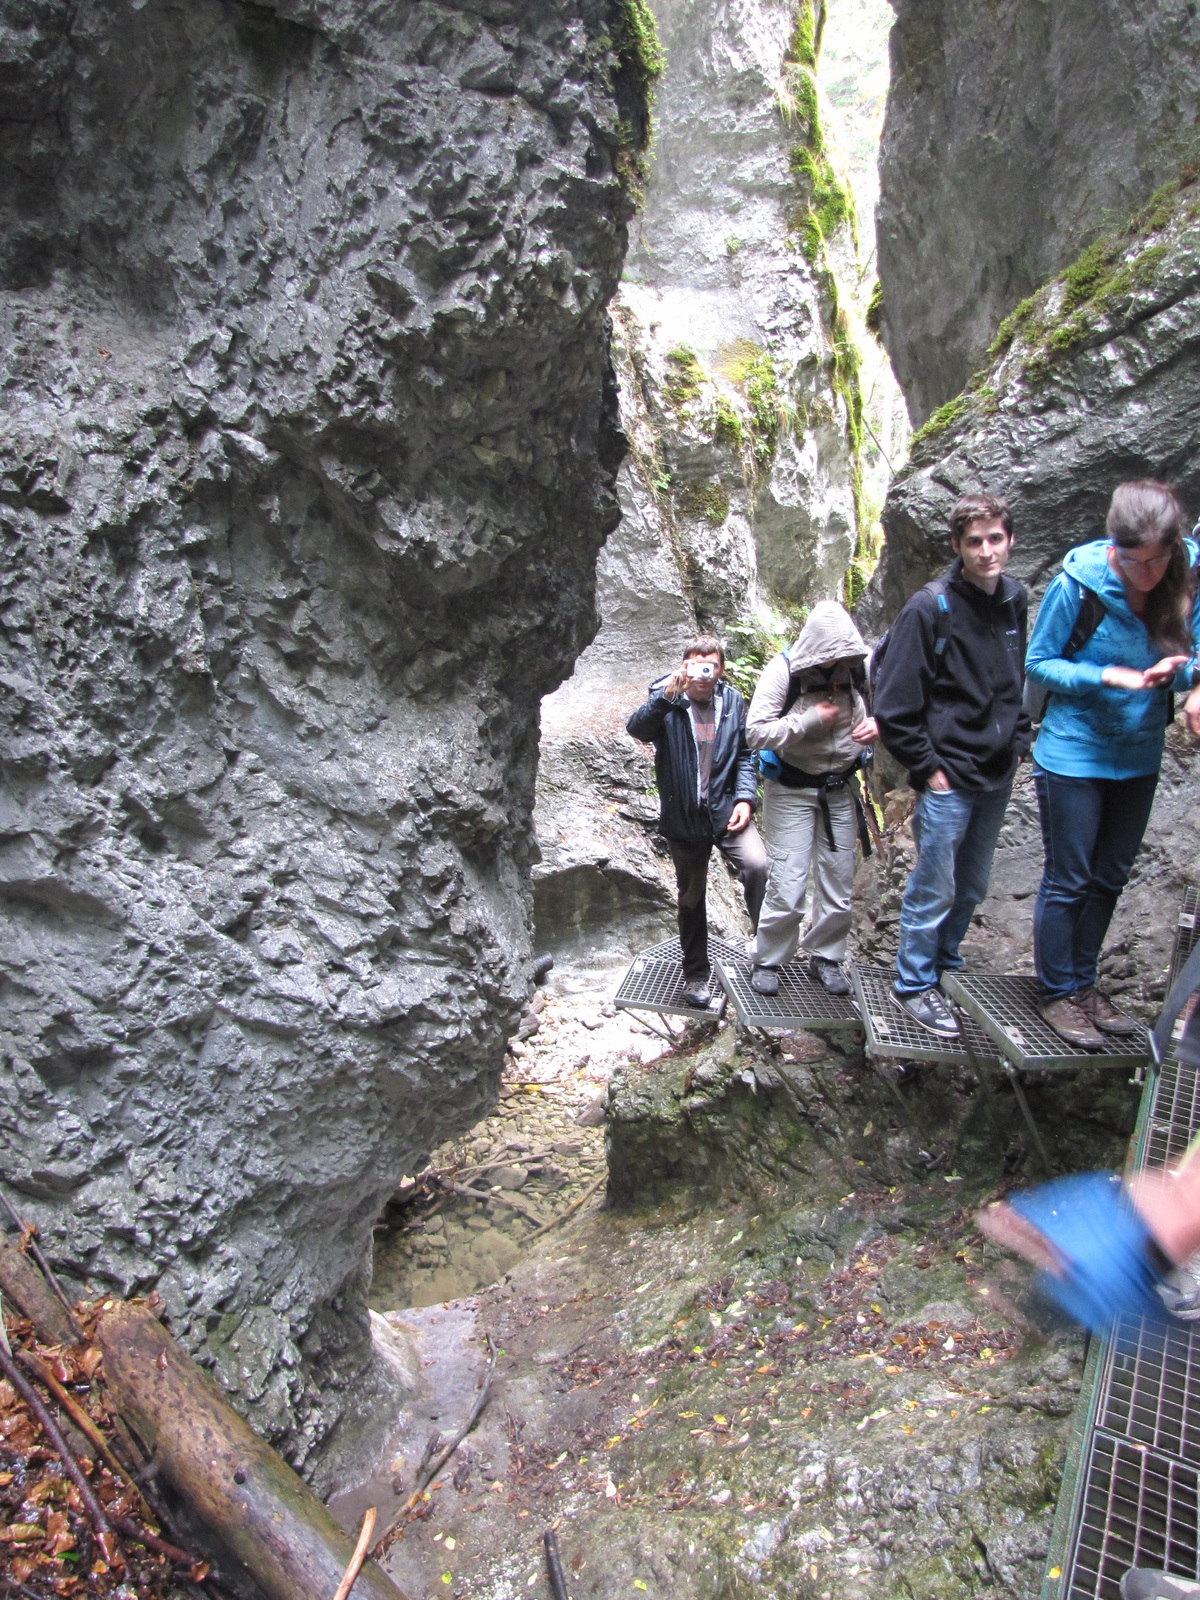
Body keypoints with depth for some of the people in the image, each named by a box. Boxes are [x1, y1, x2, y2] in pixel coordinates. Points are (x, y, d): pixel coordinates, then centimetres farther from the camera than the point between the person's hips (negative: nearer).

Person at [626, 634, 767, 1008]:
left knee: (757, 865, -25)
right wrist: (667, 695, -40)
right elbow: (637, 729, -26)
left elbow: (744, 754, 10)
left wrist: (745, 796, -4)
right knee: (691, 897, 13)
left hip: (726, 809, 1)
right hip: (684, 816, -1)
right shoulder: (668, 701, -6)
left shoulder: (732, 701, 4)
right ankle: (696, 974, 30)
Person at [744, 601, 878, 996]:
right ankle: (767, 961, 16)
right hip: (792, 790, -4)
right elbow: (755, 732, -19)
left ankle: (826, 958, 29)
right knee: (787, 885, -4)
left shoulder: (856, 667, -4)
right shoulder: (783, 670, -15)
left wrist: (877, 725, -13)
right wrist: (811, 720, -25)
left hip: (840, 790, 4)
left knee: (838, 881, 10)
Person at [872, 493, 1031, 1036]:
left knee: (972, 886, 18)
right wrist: (926, 767, -13)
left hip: (997, 777, 7)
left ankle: (946, 967, 36)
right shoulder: (931, 608, -14)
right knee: (934, 889, 3)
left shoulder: (1014, 601, 6)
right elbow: (893, 703, -15)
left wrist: (1017, 740, 10)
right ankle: (914, 986, 20)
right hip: (948, 778, -6)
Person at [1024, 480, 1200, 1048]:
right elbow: (1038, 662, -8)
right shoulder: (1078, 583, -18)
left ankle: (1083, 981, 33)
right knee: (1068, 880, 4)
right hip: (1075, 754, -4)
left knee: (1110, 877, 16)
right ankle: (1058, 992, 21)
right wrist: (1104, 676, -23)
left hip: (1140, 756, 5)